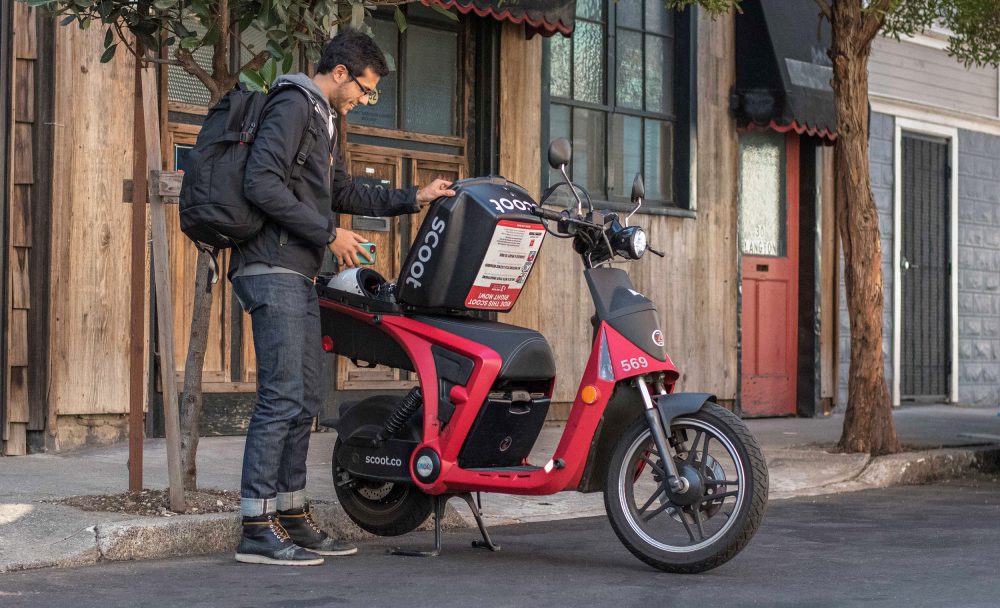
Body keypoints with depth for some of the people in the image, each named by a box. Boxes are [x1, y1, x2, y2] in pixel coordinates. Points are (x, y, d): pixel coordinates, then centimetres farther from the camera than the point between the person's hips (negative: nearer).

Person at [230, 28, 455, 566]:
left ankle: (292, 516, 16)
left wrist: (412, 198, 25)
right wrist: (329, 234, -16)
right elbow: (262, 183, -20)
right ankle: (257, 530, -12)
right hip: (274, 271, -11)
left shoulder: (323, 119, 24)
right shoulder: (293, 105, -9)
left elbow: (342, 194, 32)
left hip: (299, 276, 11)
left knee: (306, 399, 11)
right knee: (282, 398, -13)